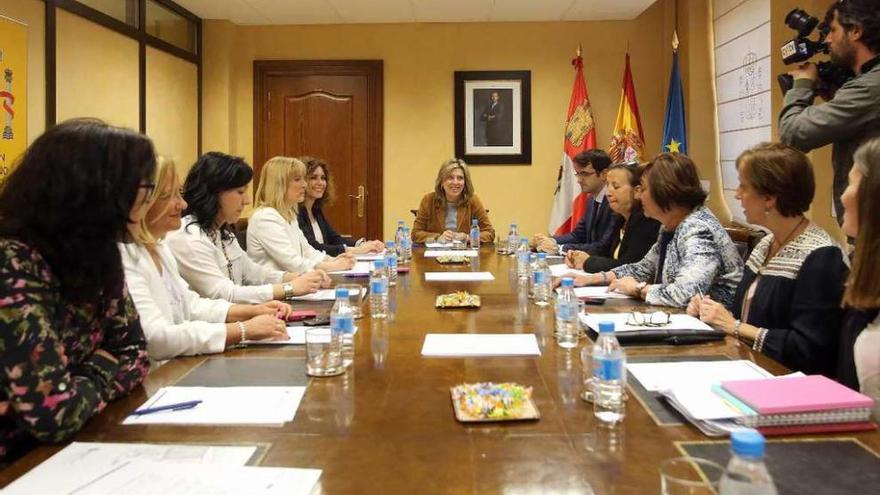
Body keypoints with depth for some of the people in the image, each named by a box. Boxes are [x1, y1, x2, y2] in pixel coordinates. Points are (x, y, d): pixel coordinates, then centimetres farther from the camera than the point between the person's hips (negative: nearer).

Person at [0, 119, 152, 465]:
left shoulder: (95, 252, -2)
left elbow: (134, 353, 4)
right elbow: (57, 415, -29)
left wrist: (80, 389, -14)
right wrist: (102, 370, -9)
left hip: (61, 450, 6)